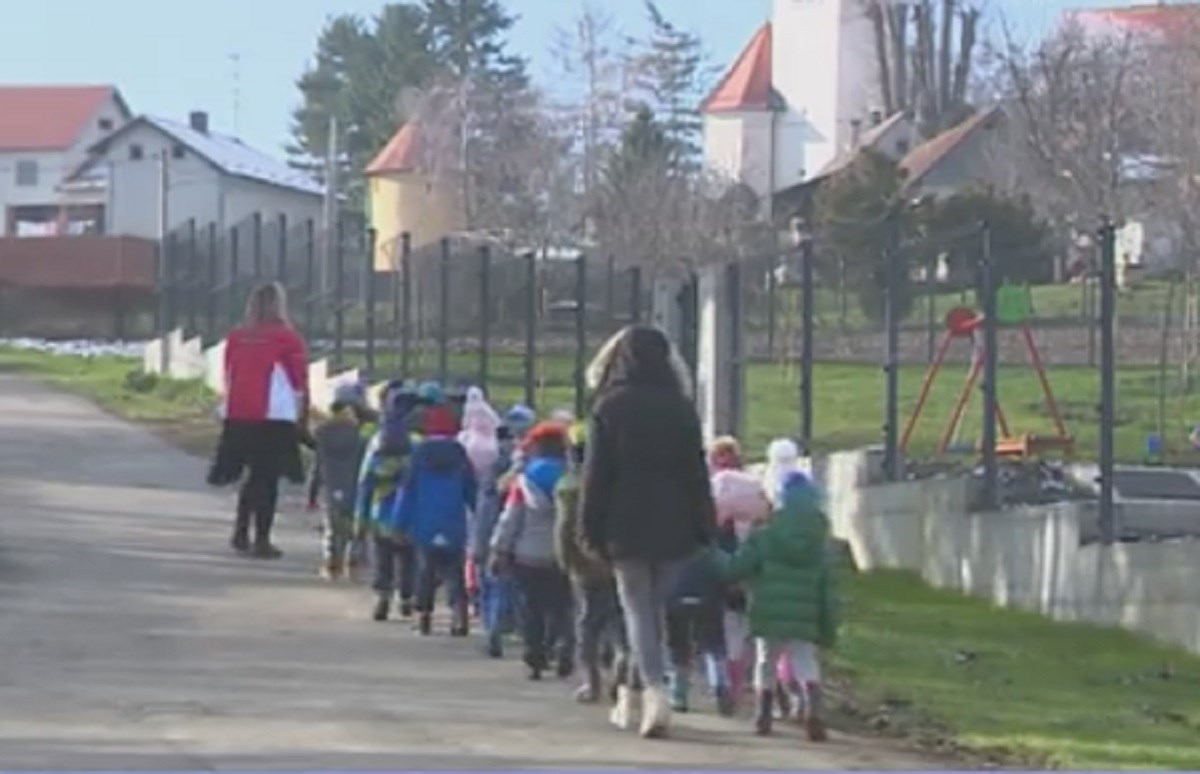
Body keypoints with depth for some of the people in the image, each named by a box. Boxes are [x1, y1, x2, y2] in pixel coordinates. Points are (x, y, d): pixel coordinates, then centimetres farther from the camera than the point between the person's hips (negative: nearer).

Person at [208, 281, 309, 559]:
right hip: (275, 415, -4)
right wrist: (303, 418, 7)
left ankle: (241, 533, 20)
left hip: (237, 416, 4)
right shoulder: (287, 338, -4)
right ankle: (262, 540, -1)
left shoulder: (235, 337, 7)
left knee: (254, 476, 19)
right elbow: (300, 383, -2)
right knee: (268, 479, 0)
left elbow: (228, 377, 12)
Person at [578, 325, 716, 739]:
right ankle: (636, 699, 19)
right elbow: (698, 473, 5)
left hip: (627, 527, -2)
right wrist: (705, 530, 9)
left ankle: (654, 689, -18)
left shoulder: (609, 407, -4)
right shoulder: (681, 408, 3)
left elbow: (596, 473, -4)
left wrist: (591, 530, 0)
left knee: (638, 610, 1)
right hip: (674, 526, 3)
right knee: (659, 609, 13)